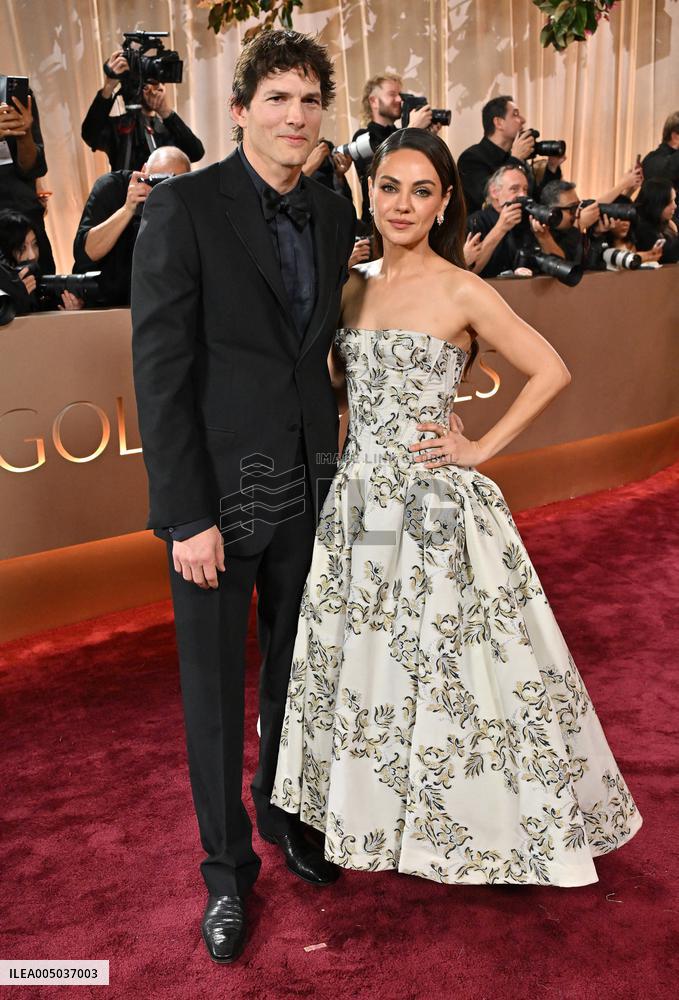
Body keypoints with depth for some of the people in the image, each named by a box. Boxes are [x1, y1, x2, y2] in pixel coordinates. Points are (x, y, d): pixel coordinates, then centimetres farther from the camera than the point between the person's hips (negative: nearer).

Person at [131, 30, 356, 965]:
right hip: (220, 494, -5)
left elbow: (329, 347, 11)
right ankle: (227, 867, 30)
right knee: (215, 692, 9)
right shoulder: (184, 207, -10)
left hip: (309, 489, 5)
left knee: (296, 673, 19)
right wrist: (188, 516, -16)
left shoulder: (334, 215, 7)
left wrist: (337, 463, 4)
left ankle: (285, 811, 44)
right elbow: (161, 371, -13)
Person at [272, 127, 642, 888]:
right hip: (359, 503, 6)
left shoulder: (462, 292, -7)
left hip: (435, 504, -5)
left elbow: (551, 372, -6)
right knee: (362, 663, 14)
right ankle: (374, 809, 37)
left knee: (447, 663, 5)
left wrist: (483, 447, -9)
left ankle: (468, 818, 29)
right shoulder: (354, 286, 8)